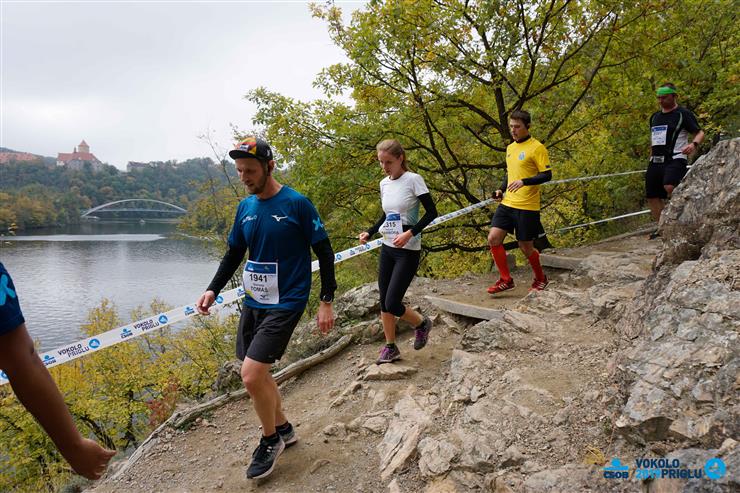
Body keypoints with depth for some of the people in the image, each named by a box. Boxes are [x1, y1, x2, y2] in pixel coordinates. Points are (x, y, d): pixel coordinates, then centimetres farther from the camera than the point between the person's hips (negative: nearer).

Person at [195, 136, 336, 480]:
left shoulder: (296, 204, -13)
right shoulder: (245, 207, 5)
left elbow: (324, 252, -9)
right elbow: (234, 254, 14)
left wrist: (326, 301, -11)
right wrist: (213, 290, 1)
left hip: (285, 303, -7)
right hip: (253, 301, 7)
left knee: (251, 375, -13)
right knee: (257, 372, 14)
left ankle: (270, 439, 14)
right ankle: (283, 429, 37)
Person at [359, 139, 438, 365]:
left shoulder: (413, 179, -11)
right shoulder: (384, 183, 8)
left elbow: (431, 212, -12)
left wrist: (410, 233, -22)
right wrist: (370, 233, 4)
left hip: (408, 251, -6)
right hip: (387, 248, 7)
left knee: (392, 304, -9)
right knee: (384, 302, 8)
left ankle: (422, 324, 20)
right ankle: (390, 347, 24)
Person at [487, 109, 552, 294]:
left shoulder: (536, 147, -9)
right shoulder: (510, 147, 14)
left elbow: (547, 175, -13)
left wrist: (524, 182, -26)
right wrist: (501, 189, 10)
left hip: (527, 207, -7)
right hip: (507, 203, 7)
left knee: (525, 247, 2)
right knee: (493, 238, -5)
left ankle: (541, 279, 28)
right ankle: (506, 279, 8)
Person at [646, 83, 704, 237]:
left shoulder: (683, 114, 0)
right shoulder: (654, 117, 19)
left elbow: (700, 133, -3)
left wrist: (694, 144, -24)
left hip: (675, 159, -7)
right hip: (656, 161, 7)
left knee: (669, 186, -32)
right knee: (652, 196, 3)